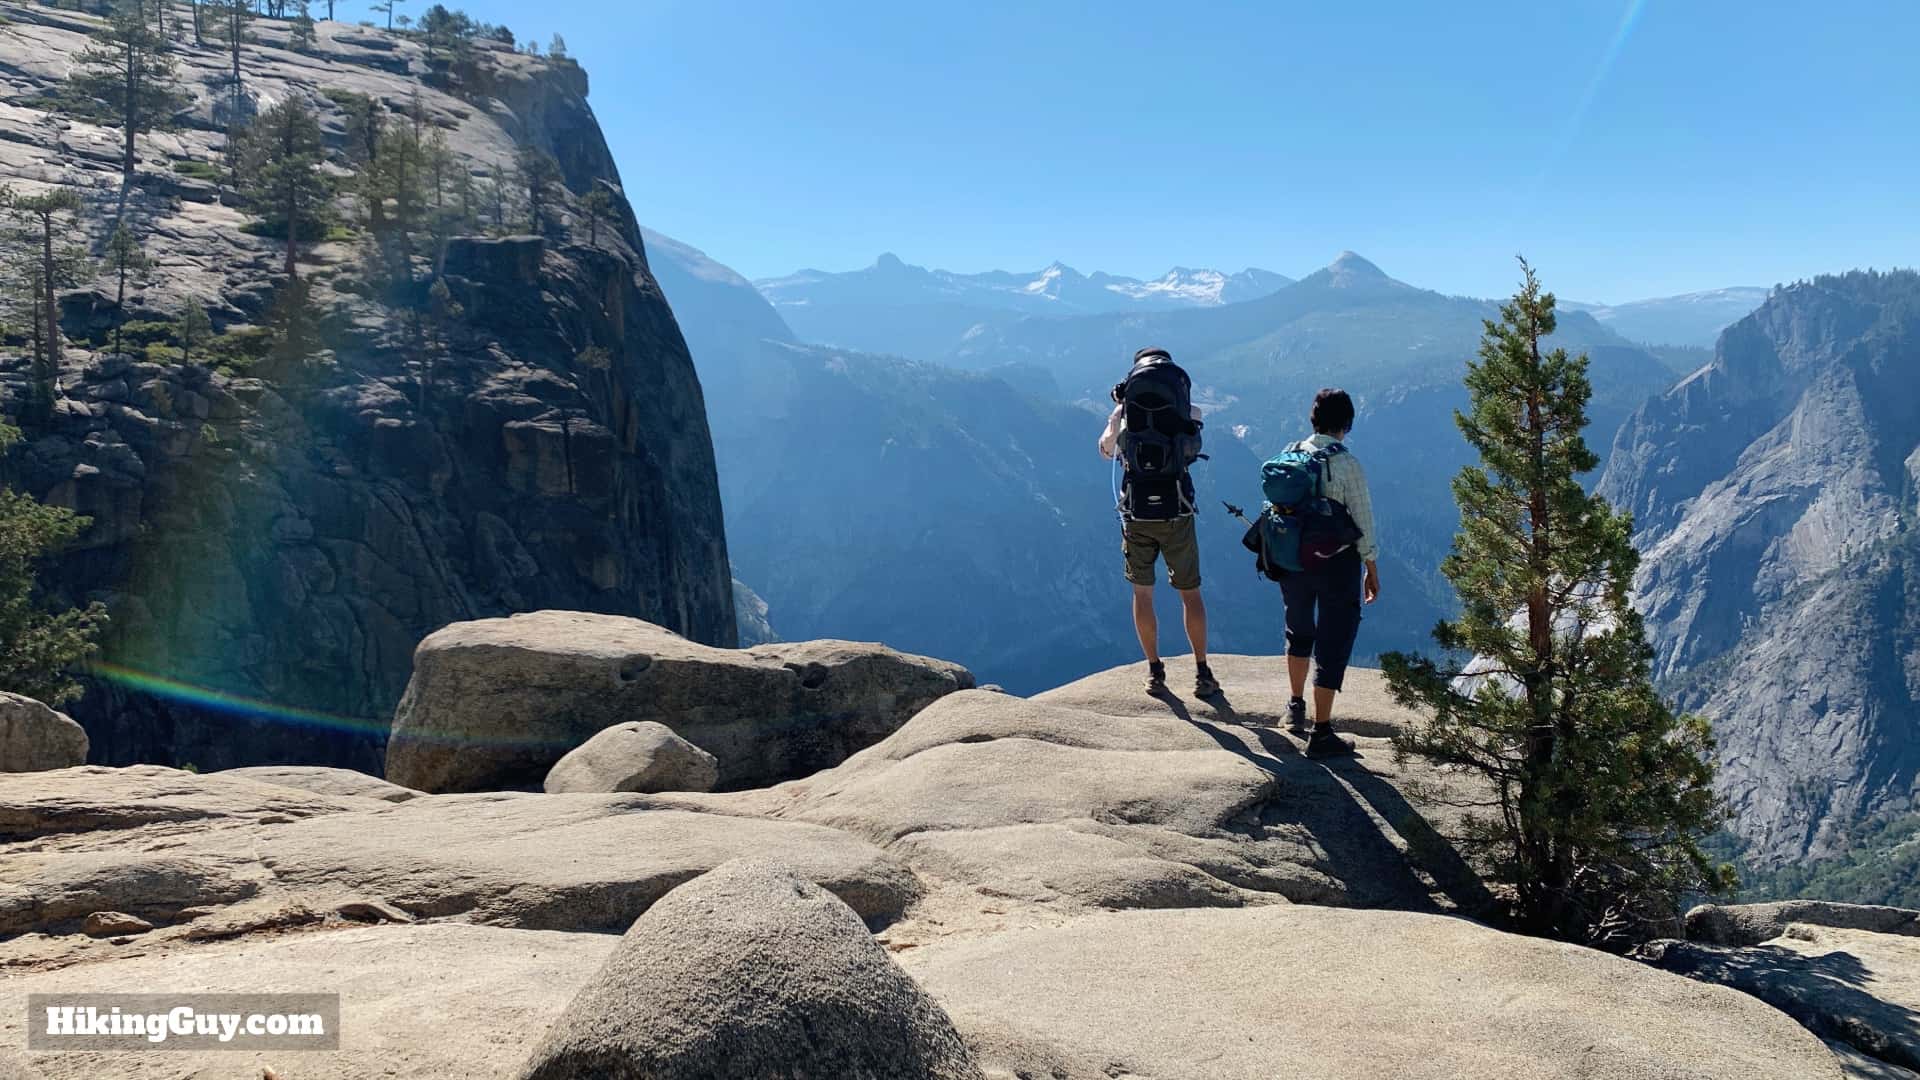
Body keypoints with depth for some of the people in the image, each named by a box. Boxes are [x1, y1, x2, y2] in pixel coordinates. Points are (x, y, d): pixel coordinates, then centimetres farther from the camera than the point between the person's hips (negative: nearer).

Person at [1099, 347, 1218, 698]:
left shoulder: (1123, 410, 0)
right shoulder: (1190, 411, 0)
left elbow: (1105, 450, 18)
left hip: (1137, 512, 0)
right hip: (1176, 511, 0)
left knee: (1142, 593, 14)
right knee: (1190, 593, 11)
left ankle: (1155, 672, 16)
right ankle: (1202, 674, 12)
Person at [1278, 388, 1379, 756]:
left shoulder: (1289, 455, -2)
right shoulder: (1348, 464, -15)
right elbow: (1363, 522, -11)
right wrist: (1372, 570, -1)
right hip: (1337, 562, -5)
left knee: (1299, 632, 26)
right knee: (1333, 643, 3)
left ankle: (1296, 706, 42)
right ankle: (1321, 733, 5)